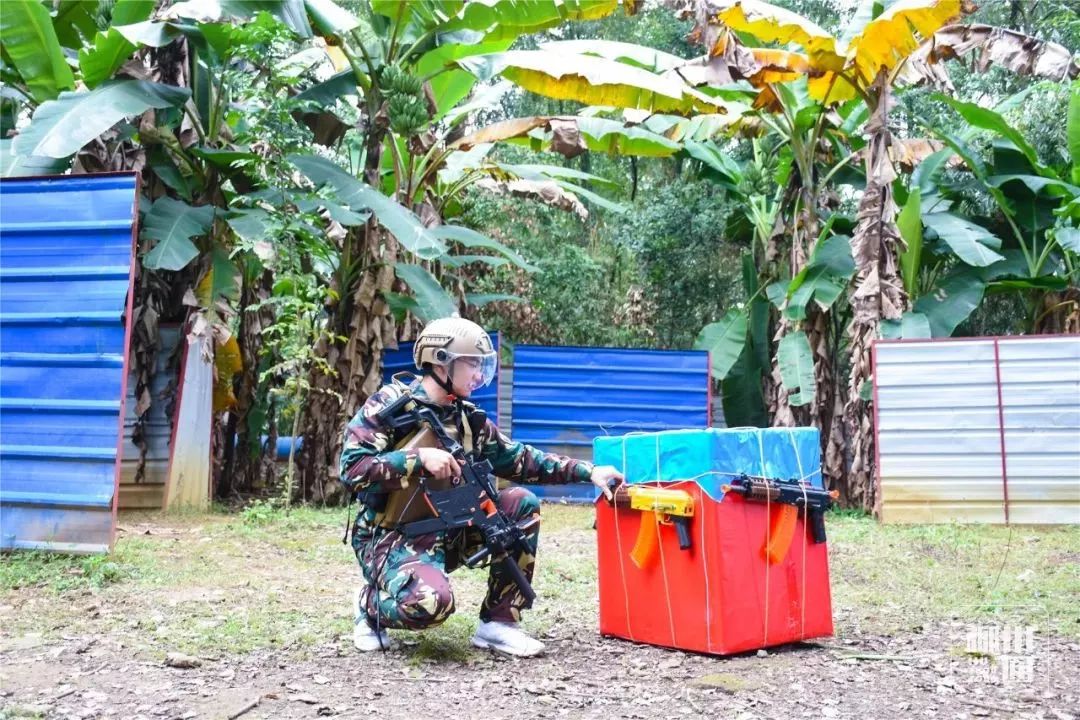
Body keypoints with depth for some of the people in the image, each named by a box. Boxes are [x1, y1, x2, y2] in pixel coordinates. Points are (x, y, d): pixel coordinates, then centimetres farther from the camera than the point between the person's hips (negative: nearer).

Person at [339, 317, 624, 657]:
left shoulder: (469, 419, 7)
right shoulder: (389, 405, -10)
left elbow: (521, 460, 10)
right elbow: (351, 468, -18)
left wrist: (588, 471, 1)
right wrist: (420, 457, -26)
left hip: (446, 532, 7)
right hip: (390, 536, -7)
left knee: (522, 504, -6)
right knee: (432, 601, -35)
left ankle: (498, 623, -1)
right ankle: (370, 604, 2)